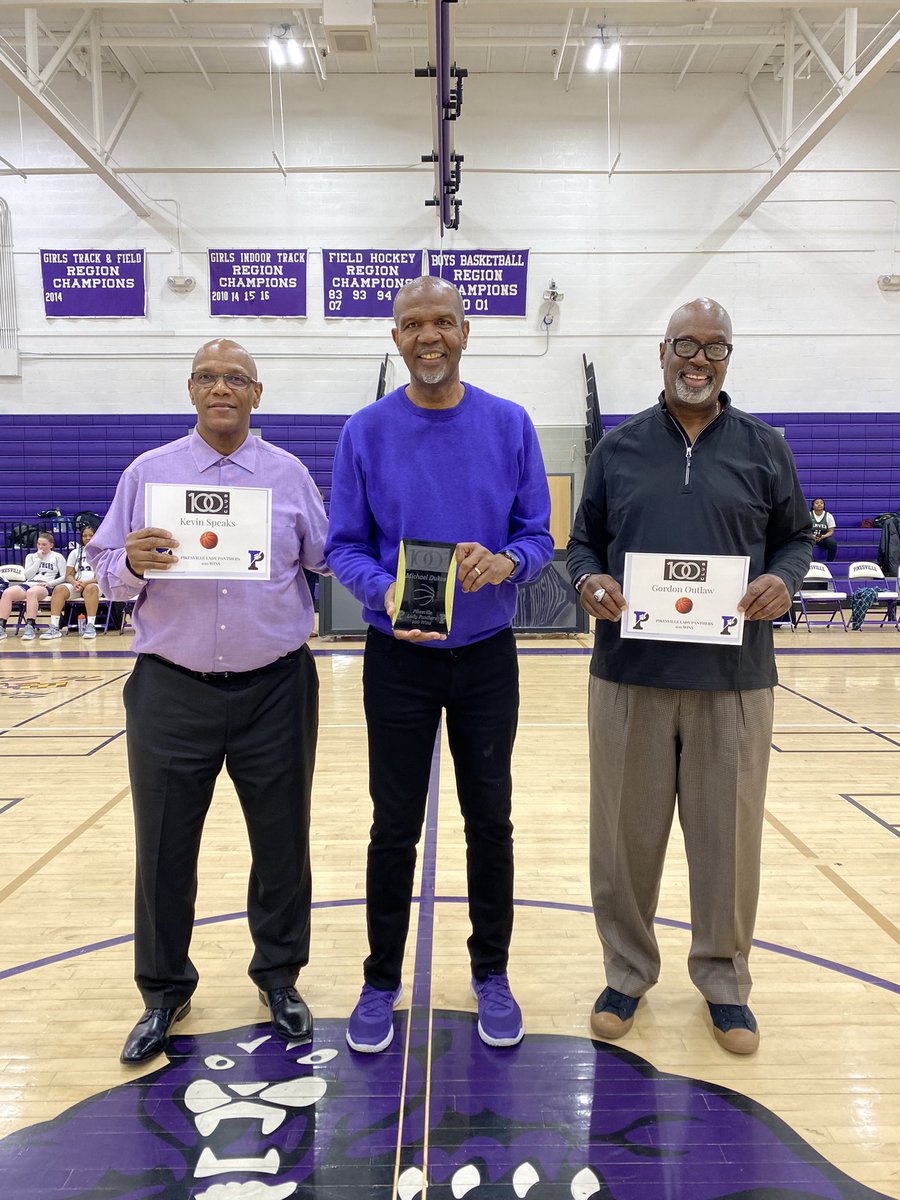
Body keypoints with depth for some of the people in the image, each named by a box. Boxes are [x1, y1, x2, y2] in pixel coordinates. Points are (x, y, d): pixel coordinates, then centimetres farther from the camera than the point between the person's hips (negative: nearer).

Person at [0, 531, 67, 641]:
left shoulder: (58, 557, 13)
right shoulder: (31, 556, 23)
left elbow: (64, 577, 3)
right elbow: (28, 575, 9)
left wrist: (49, 583, -12)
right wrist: (38, 559, 5)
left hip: (45, 587, -4)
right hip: (28, 584, 4)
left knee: (31, 592, -41)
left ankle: (30, 628, -47)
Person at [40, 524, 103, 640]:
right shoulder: (75, 552, 19)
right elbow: (69, 575, 14)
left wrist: (86, 583, -16)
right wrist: (75, 583, -10)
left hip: (94, 584, -3)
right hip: (77, 585, 3)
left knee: (90, 588, -39)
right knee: (59, 589, -27)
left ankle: (91, 626, -42)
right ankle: (54, 627, -35)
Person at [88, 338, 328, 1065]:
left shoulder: (290, 474, 6)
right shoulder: (148, 473, 5)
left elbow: (327, 560, 4)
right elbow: (104, 572, 4)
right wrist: (132, 563, -16)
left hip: (277, 690, 0)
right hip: (173, 692, 0)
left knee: (282, 841, 10)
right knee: (165, 847, 9)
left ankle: (279, 978, 31)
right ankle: (165, 992, 30)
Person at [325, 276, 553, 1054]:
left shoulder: (510, 425, -1)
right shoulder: (366, 432, -3)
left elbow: (539, 536, -1)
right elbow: (343, 546, -3)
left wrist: (505, 561, -23)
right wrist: (385, 591, -22)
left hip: (487, 655, 1)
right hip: (398, 659, -1)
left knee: (490, 820, 11)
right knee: (395, 828, 8)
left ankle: (492, 974, 32)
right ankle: (382, 982, 28)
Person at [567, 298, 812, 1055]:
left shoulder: (764, 447, 8)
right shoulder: (618, 447, 8)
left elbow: (797, 537, 12)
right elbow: (584, 539, 11)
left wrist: (783, 580, -9)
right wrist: (589, 580, -10)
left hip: (734, 680, 0)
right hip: (631, 675, 0)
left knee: (728, 836, 9)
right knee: (627, 834, 9)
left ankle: (724, 978, 31)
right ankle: (628, 971, 29)